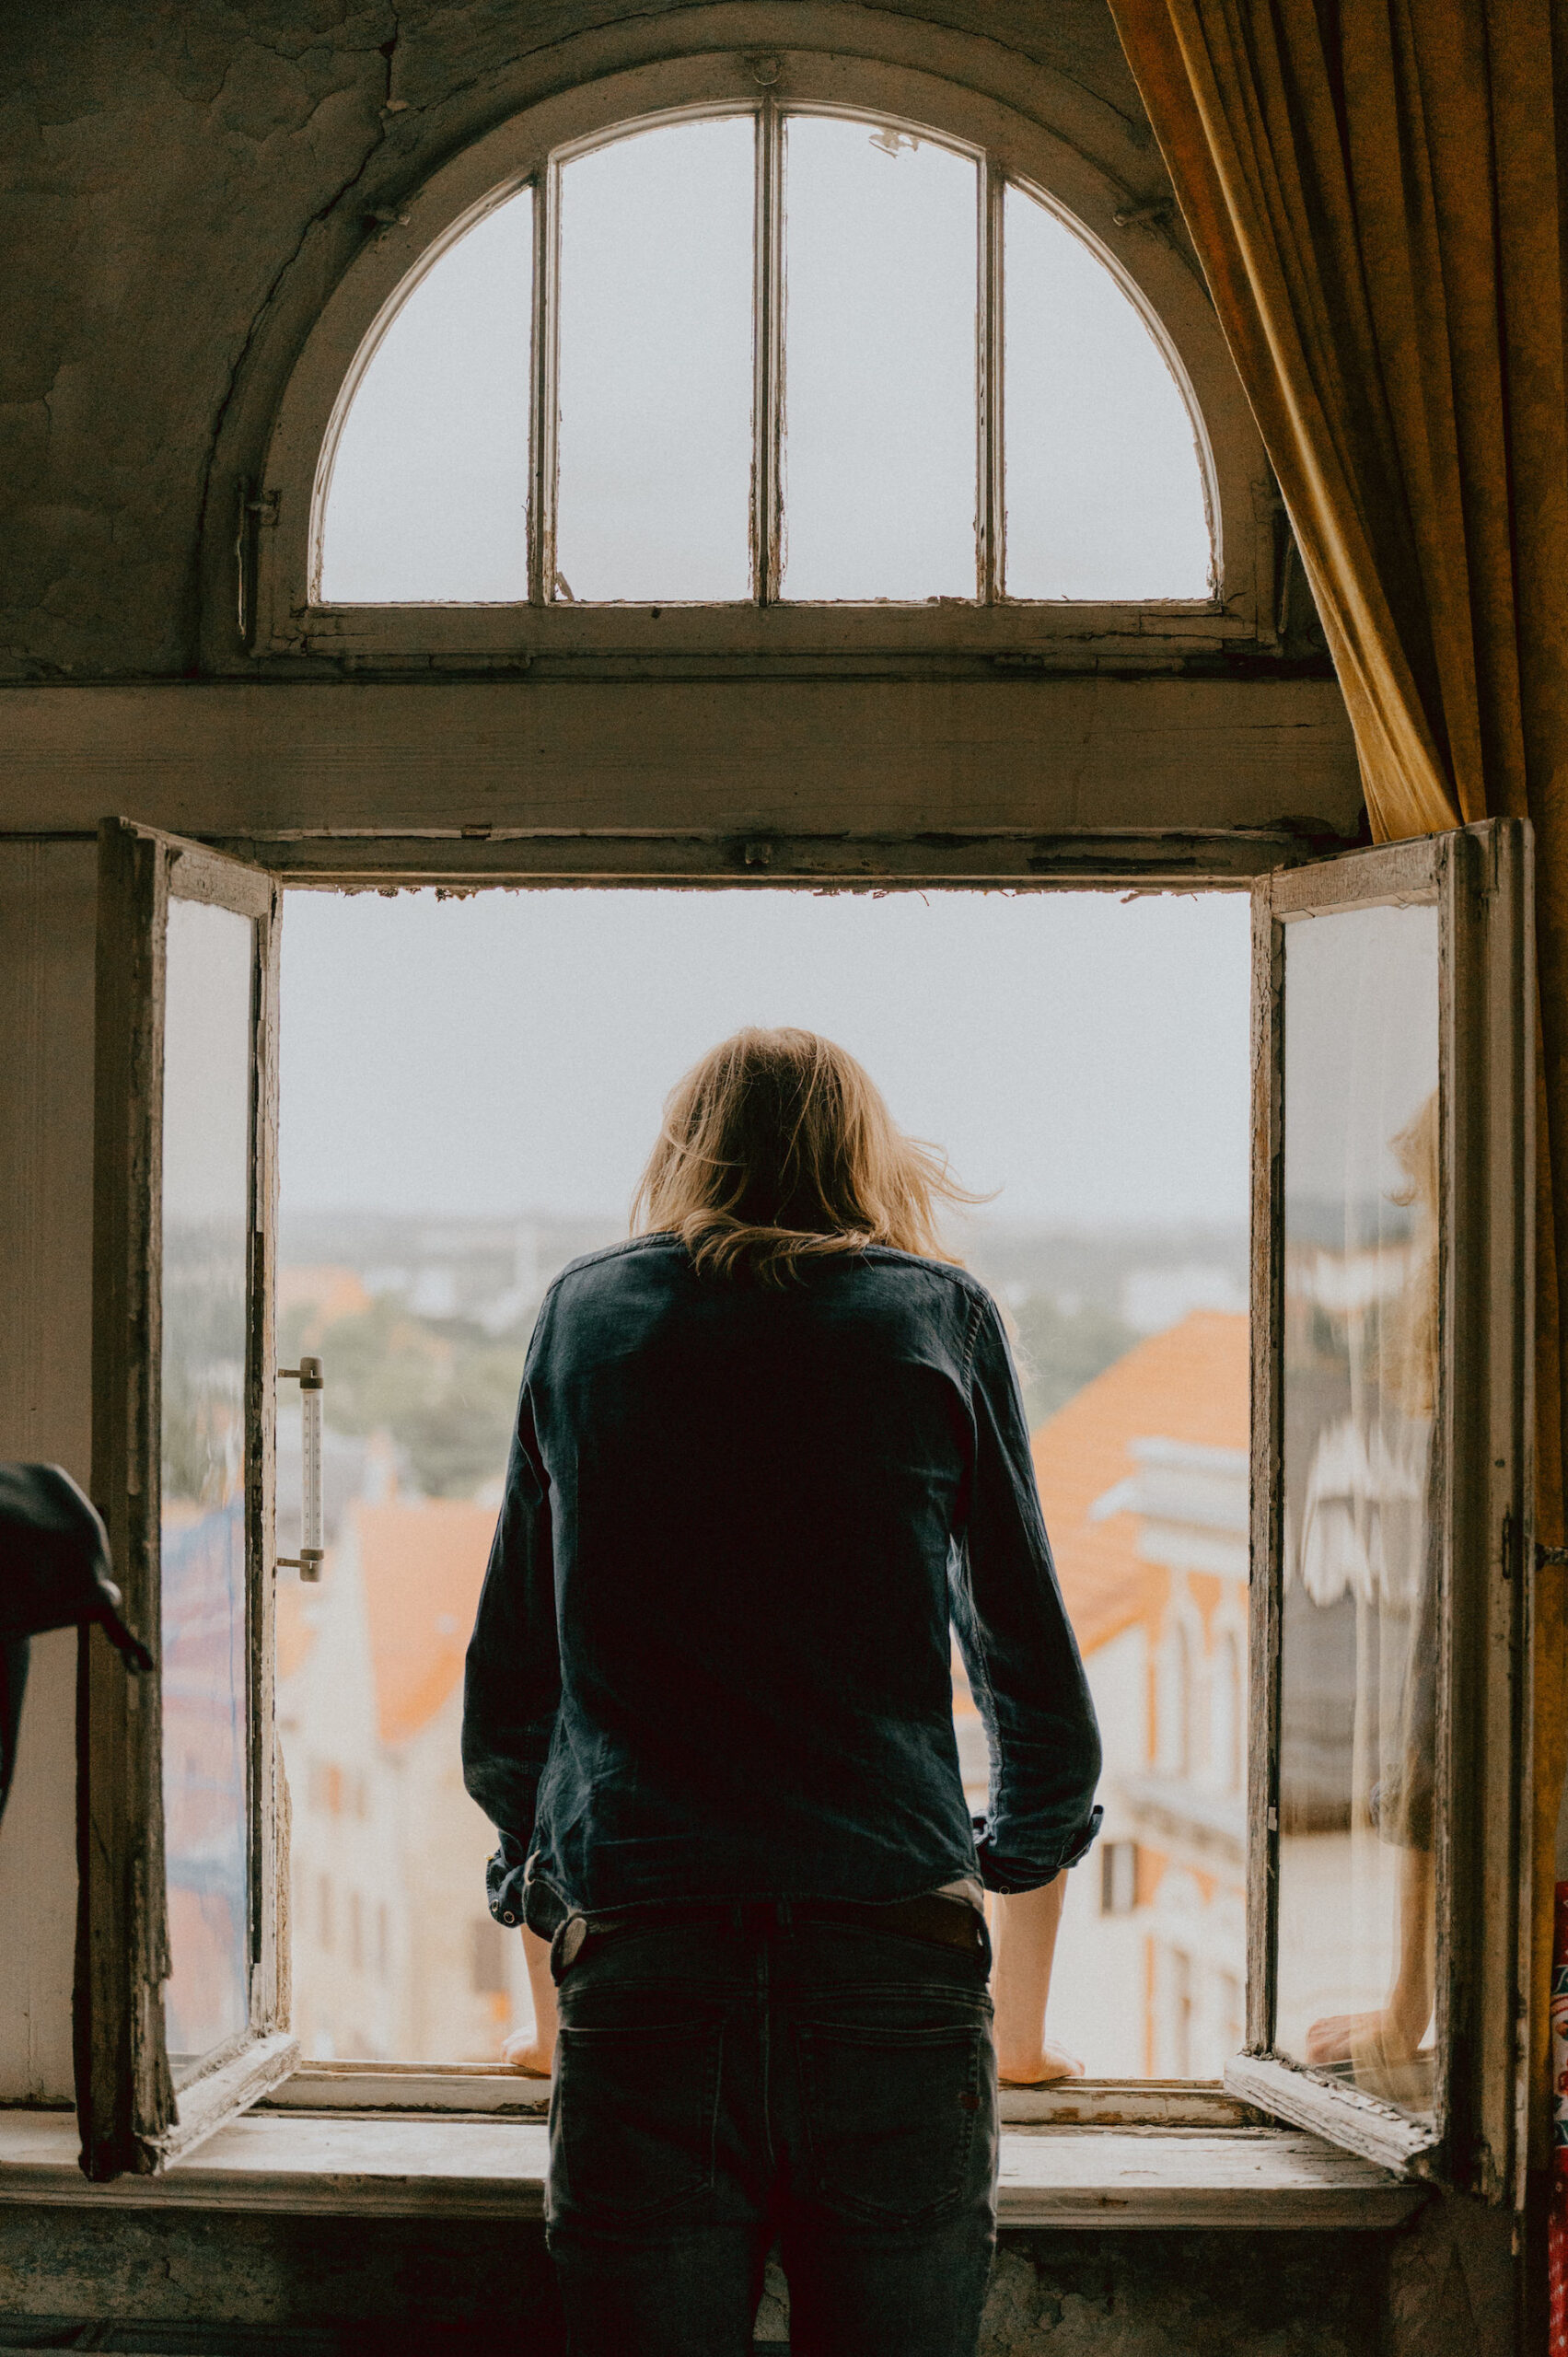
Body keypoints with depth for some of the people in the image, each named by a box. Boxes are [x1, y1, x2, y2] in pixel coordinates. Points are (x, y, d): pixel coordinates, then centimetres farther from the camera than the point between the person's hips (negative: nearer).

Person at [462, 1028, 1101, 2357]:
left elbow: (509, 1667, 16)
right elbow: (1034, 1665, 13)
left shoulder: (584, 1311, 11)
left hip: (639, 1960, 1)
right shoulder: (941, 1315, 8)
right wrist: (1029, 1852, 28)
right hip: (894, 1951, -1)